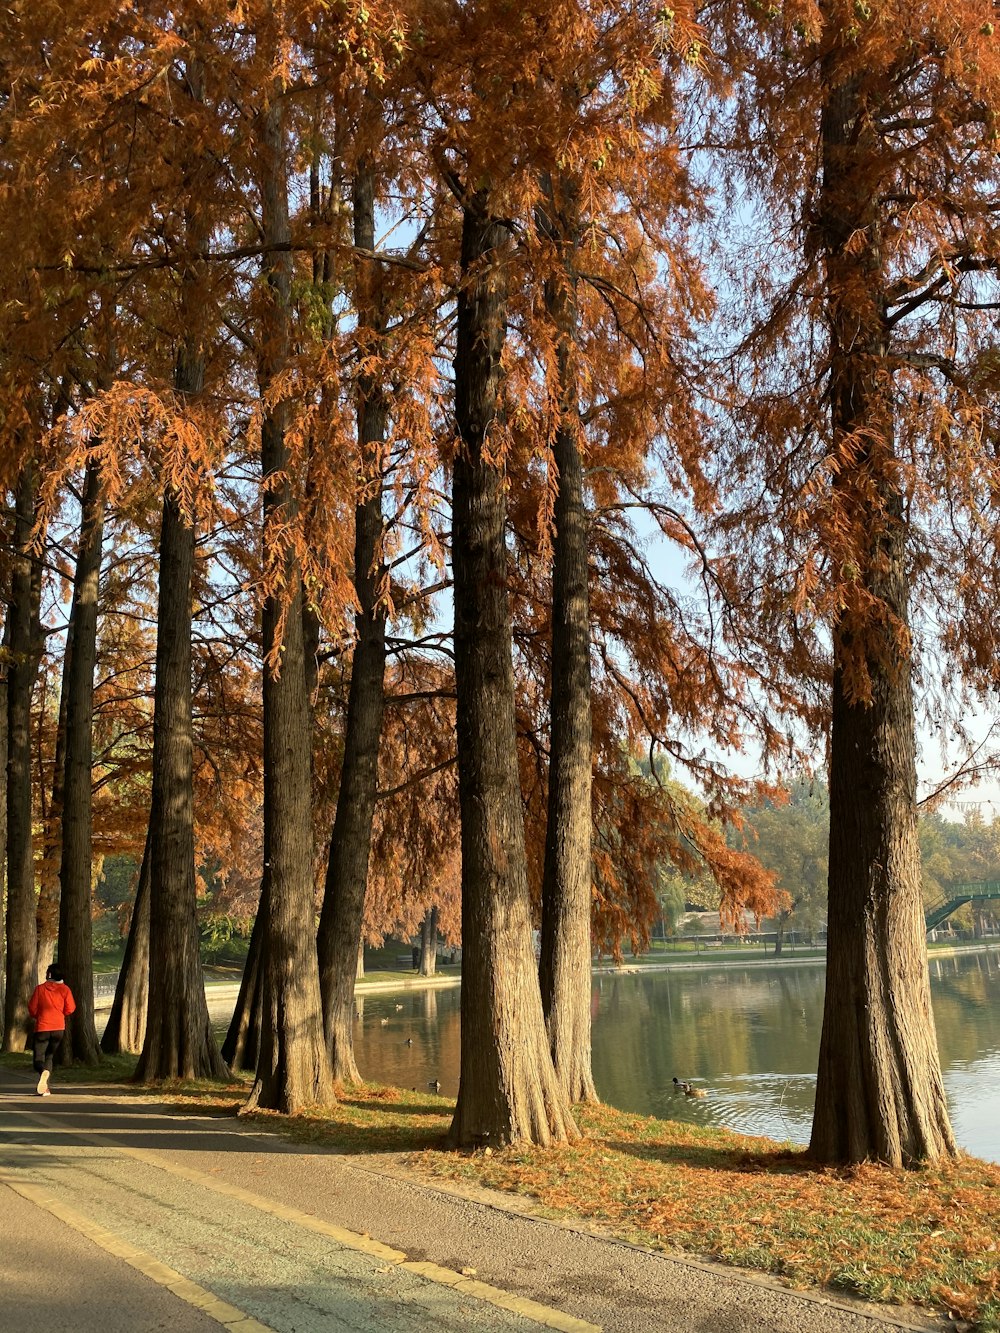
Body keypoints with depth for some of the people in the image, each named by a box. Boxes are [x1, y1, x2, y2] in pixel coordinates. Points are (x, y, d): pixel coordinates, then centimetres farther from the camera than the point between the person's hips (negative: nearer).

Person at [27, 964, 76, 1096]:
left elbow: (32, 1008, 0)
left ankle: (44, 1072, -32)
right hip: (59, 1027, 2)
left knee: (39, 1058, 3)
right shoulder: (65, 989, -2)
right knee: (50, 1056, 17)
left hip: (42, 1027, -2)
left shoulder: (40, 988, -4)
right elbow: (70, 1008, -3)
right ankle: (45, 1087, 5)